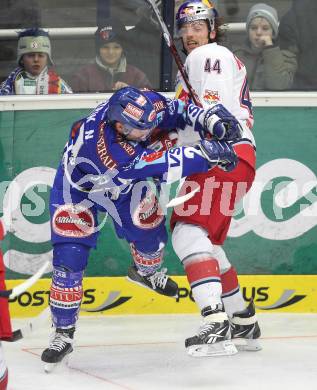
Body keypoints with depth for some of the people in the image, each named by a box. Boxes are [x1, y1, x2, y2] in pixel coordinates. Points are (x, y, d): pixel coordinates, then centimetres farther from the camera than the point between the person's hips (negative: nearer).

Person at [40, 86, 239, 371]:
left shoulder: (139, 105, -31)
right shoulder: (102, 147, -47)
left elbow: (174, 110, -12)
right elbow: (161, 166, -47)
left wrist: (210, 120, -27)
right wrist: (206, 153, -46)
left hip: (124, 182, 6)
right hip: (79, 186, -6)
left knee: (149, 228, 5)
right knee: (69, 258, -11)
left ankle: (146, 272, 41)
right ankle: (63, 333, 2)